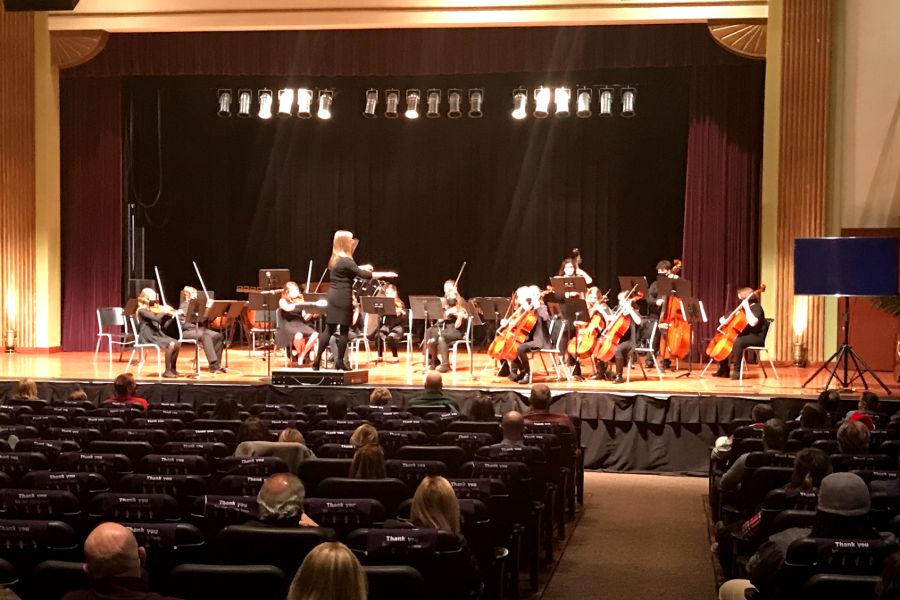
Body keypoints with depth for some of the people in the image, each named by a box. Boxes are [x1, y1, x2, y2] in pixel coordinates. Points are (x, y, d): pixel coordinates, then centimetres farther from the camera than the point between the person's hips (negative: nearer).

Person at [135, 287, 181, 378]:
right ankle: (167, 371, -17)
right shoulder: (142, 310, -9)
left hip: (156, 335, 8)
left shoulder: (153, 310, 16)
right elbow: (157, 318, -24)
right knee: (170, 344, -25)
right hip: (147, 338, -8)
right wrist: (164, 311, -9)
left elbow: (163, 325, 14)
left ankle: (173, 369, 3)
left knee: (177, 343, -7)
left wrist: (172, 315, 5)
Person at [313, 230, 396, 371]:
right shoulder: (346, 261, -14)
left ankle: (317, 360, 8)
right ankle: (339, 362, 2)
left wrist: (362, 268, 23)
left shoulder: (336, 260, 13)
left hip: (332, 297, 8)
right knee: (343, 330, 0)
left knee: (329, 329, 10)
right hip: (343, 299, -8)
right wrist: (384, 274, -11)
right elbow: (364, 275, -18)